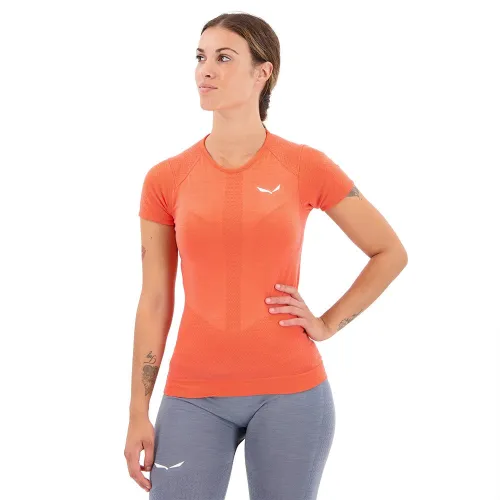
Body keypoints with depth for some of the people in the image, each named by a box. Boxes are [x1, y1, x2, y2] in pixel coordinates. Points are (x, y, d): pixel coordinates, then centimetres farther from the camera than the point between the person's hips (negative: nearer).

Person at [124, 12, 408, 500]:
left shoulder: (306, 167, -3)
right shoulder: (166, 179, 1)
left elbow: (391, 253, 8)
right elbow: (154, 302, 5)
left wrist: (328, 324, 0)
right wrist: (138, 412, 3)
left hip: (290, 392, -1)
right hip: (194, 395, 1)